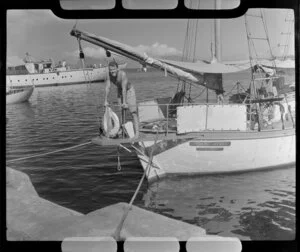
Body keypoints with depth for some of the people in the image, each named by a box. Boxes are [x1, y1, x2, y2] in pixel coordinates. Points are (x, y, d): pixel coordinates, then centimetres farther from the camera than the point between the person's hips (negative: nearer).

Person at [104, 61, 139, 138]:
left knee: (133, 112, -13)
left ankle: (136, 133, -19)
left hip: (129, 90, -6)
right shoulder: (109, 75, -17)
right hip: (120, 91, 6)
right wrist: (105, 101, -14)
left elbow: (124, 89, -35)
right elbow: (107, 88, -13)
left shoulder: (122, 74, -34)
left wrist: (124, 102, -35)